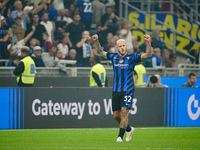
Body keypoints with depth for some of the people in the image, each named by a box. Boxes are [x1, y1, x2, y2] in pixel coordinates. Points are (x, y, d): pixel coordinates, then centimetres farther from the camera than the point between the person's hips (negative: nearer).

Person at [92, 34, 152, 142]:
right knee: (116, 115, 6)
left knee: (124, 112, -15)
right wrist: (96, 41, -1)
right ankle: (129, 129, 31)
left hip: (128, 90, -4)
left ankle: (120, 136, -10)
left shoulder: (132, 57, -2)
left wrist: (148, 43, -26)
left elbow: (148, 55, -10)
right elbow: (100, 52, 14)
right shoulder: (114, 57, 7)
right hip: (116, 90, 4)